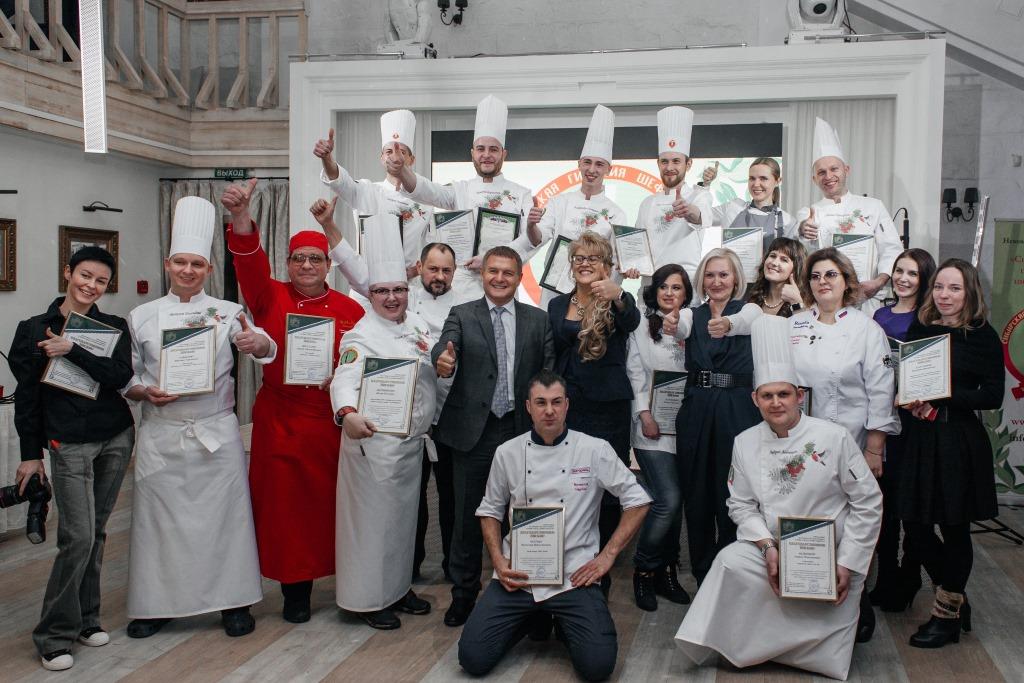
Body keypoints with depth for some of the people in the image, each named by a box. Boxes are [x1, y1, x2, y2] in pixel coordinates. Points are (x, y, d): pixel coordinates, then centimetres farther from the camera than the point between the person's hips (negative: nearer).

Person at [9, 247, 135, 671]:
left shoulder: (115, 327, 5)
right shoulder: (34, 329, 1)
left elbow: (121, 376, -11)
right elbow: (26, 395, 2)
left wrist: (72, 350, -19)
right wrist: (30, 454, 1)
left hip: (116, 438, 3)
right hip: (69, 442, -3)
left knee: (95, 532, 10)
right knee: (78, 536, -9)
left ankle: (85, 618, 24)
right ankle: (55, 634, 4)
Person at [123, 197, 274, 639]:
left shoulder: (226, 313, 3)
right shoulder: (142, 317, 5)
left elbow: (264, 348, -10)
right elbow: (125, 375, 8)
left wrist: (260, 344, -33)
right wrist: (144, 392, -13)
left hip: (217, 432, 0)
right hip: (161, 434, 1)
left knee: (224, 514, 4)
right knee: (159, 516, 6)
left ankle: (233, 601, 19)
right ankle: (155, 604, 22)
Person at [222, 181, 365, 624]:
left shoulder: (350, 310, 4)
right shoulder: (271, 298, 2)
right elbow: (250, 263, -16)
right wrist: (241, 216, -32)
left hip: (332, 421, 0)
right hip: (279, 419, 0)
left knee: (330, 500, 6)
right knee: (284, 504, 4)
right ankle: (295, 589, 18)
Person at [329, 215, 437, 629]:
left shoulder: (417, 324, 9)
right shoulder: (363, 335, -14)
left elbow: (433, 374, 22)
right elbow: (346, 378, -29)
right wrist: (348, 413, -47)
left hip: (412, 439, 8)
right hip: (375, 439, -8)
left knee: (404, 514, 18)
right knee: (373, 517, 1)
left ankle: (397, 587, 34)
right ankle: (367, 599, 16)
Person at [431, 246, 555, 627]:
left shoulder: (538, 320, 7)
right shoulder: (462, 316, 4)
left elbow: (550, 371, 2)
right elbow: (444, 348, -15)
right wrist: (443, 362, -38)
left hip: (521, 430, 1)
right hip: (473, 431, -1)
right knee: (468, 517, 7)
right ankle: (463, 595, 21)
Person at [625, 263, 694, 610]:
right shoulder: (642, 329, 5)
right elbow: (635, 374, 1)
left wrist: (684, 339, -10)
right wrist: (645, 414, -9)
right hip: (653, 427, -3)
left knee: (673, 502, 7)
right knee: (668, 500, -13)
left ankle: (667, 572, 20)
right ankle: (644, 571, 4)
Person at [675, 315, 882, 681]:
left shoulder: (833, 438, -11)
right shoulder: (746, 443, -1)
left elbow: (868, 503, -7)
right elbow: (741, 504, 3)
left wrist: (847, 565, -9)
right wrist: (768, 548, -15)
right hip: (773, 550, 2)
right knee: (731, 563, -30)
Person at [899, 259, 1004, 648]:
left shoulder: (983, 337, -4)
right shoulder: (919, 329, 7)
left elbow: (993, 396, -9)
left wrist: (940, 397, -19)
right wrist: (917, 405, -9)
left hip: (960, 443, -4)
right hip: (920, 438, 4)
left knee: (955, 529, 6)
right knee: (914, 527, 4)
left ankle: (946, 616, 25)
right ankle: (956, 598, 30)